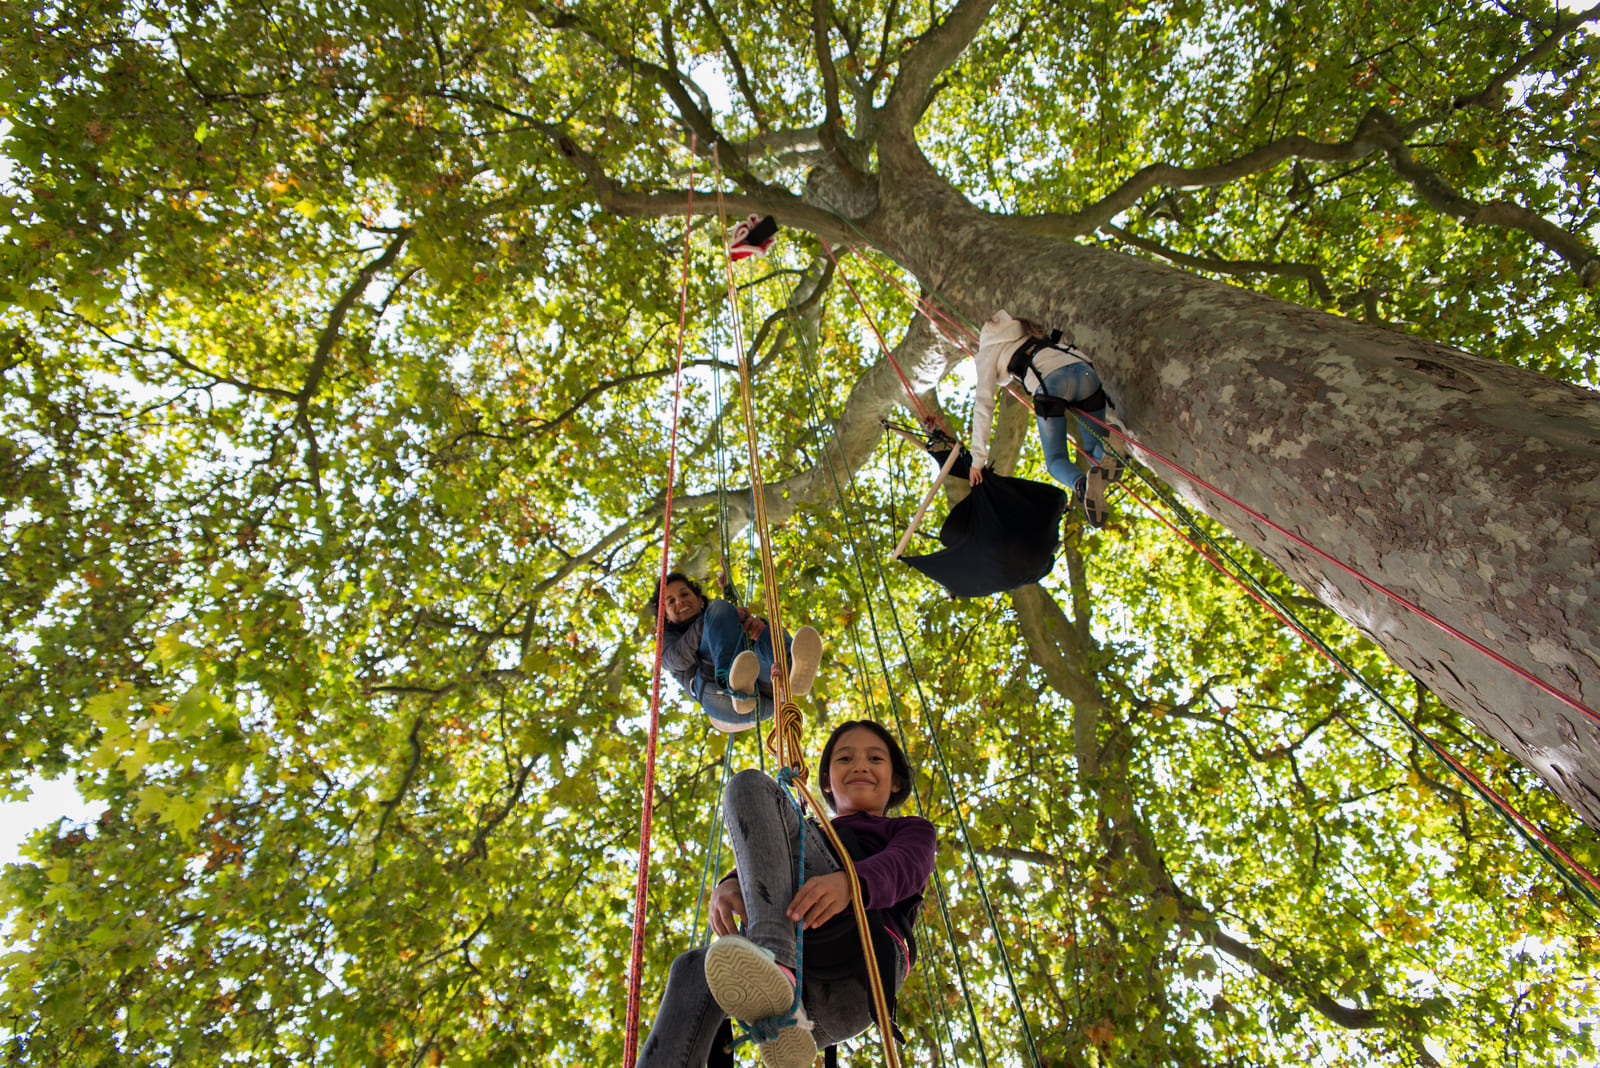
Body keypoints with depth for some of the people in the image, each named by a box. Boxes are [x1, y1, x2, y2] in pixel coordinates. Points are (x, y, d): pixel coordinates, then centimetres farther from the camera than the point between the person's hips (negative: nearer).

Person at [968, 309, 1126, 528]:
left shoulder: (987, 353, 19)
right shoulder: (1024, 330, 35)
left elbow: (983, 407, 12)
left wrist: (978, 460, 13)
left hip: (1051, 382, -5)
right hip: (1085, 370, 5)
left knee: (1056, 460, 8)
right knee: (1095, 452, 17)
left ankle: (1082, 483, -27)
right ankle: (1108, 445, -20)